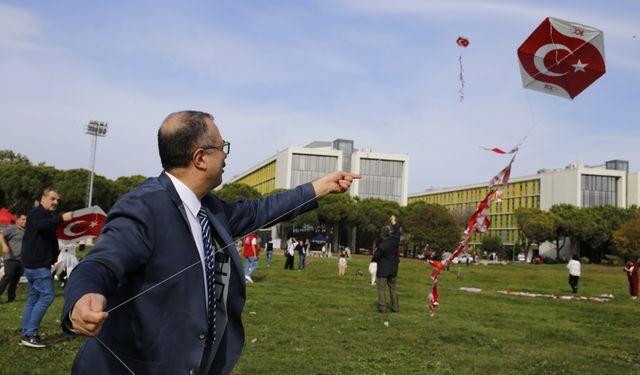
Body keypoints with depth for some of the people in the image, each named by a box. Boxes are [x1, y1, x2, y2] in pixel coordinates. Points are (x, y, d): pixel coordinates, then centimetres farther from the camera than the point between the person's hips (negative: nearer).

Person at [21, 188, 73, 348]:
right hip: (36, 263, -10)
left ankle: (27, 335, 16)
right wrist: (61, 218, -39)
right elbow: (41, 225, -33)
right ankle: (30, 334, -10)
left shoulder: (48, 216, 21)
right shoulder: (36, 213, -9)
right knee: (47, 295, -13)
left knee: (34, 297, 11)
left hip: (39, 263, 10)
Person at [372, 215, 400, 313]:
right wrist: (394, 222, 25)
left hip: (383, 270, -6)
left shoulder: (382, 245, -21)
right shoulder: (395, 240, -7)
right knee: (393, 288, 14)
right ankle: (395, 307, 14)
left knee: (382, 289, 0)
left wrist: (373, 257, 11)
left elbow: (375, 258, -12)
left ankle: (382, 307, -3)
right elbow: (397, 231, 14)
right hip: (393, 269, 6)